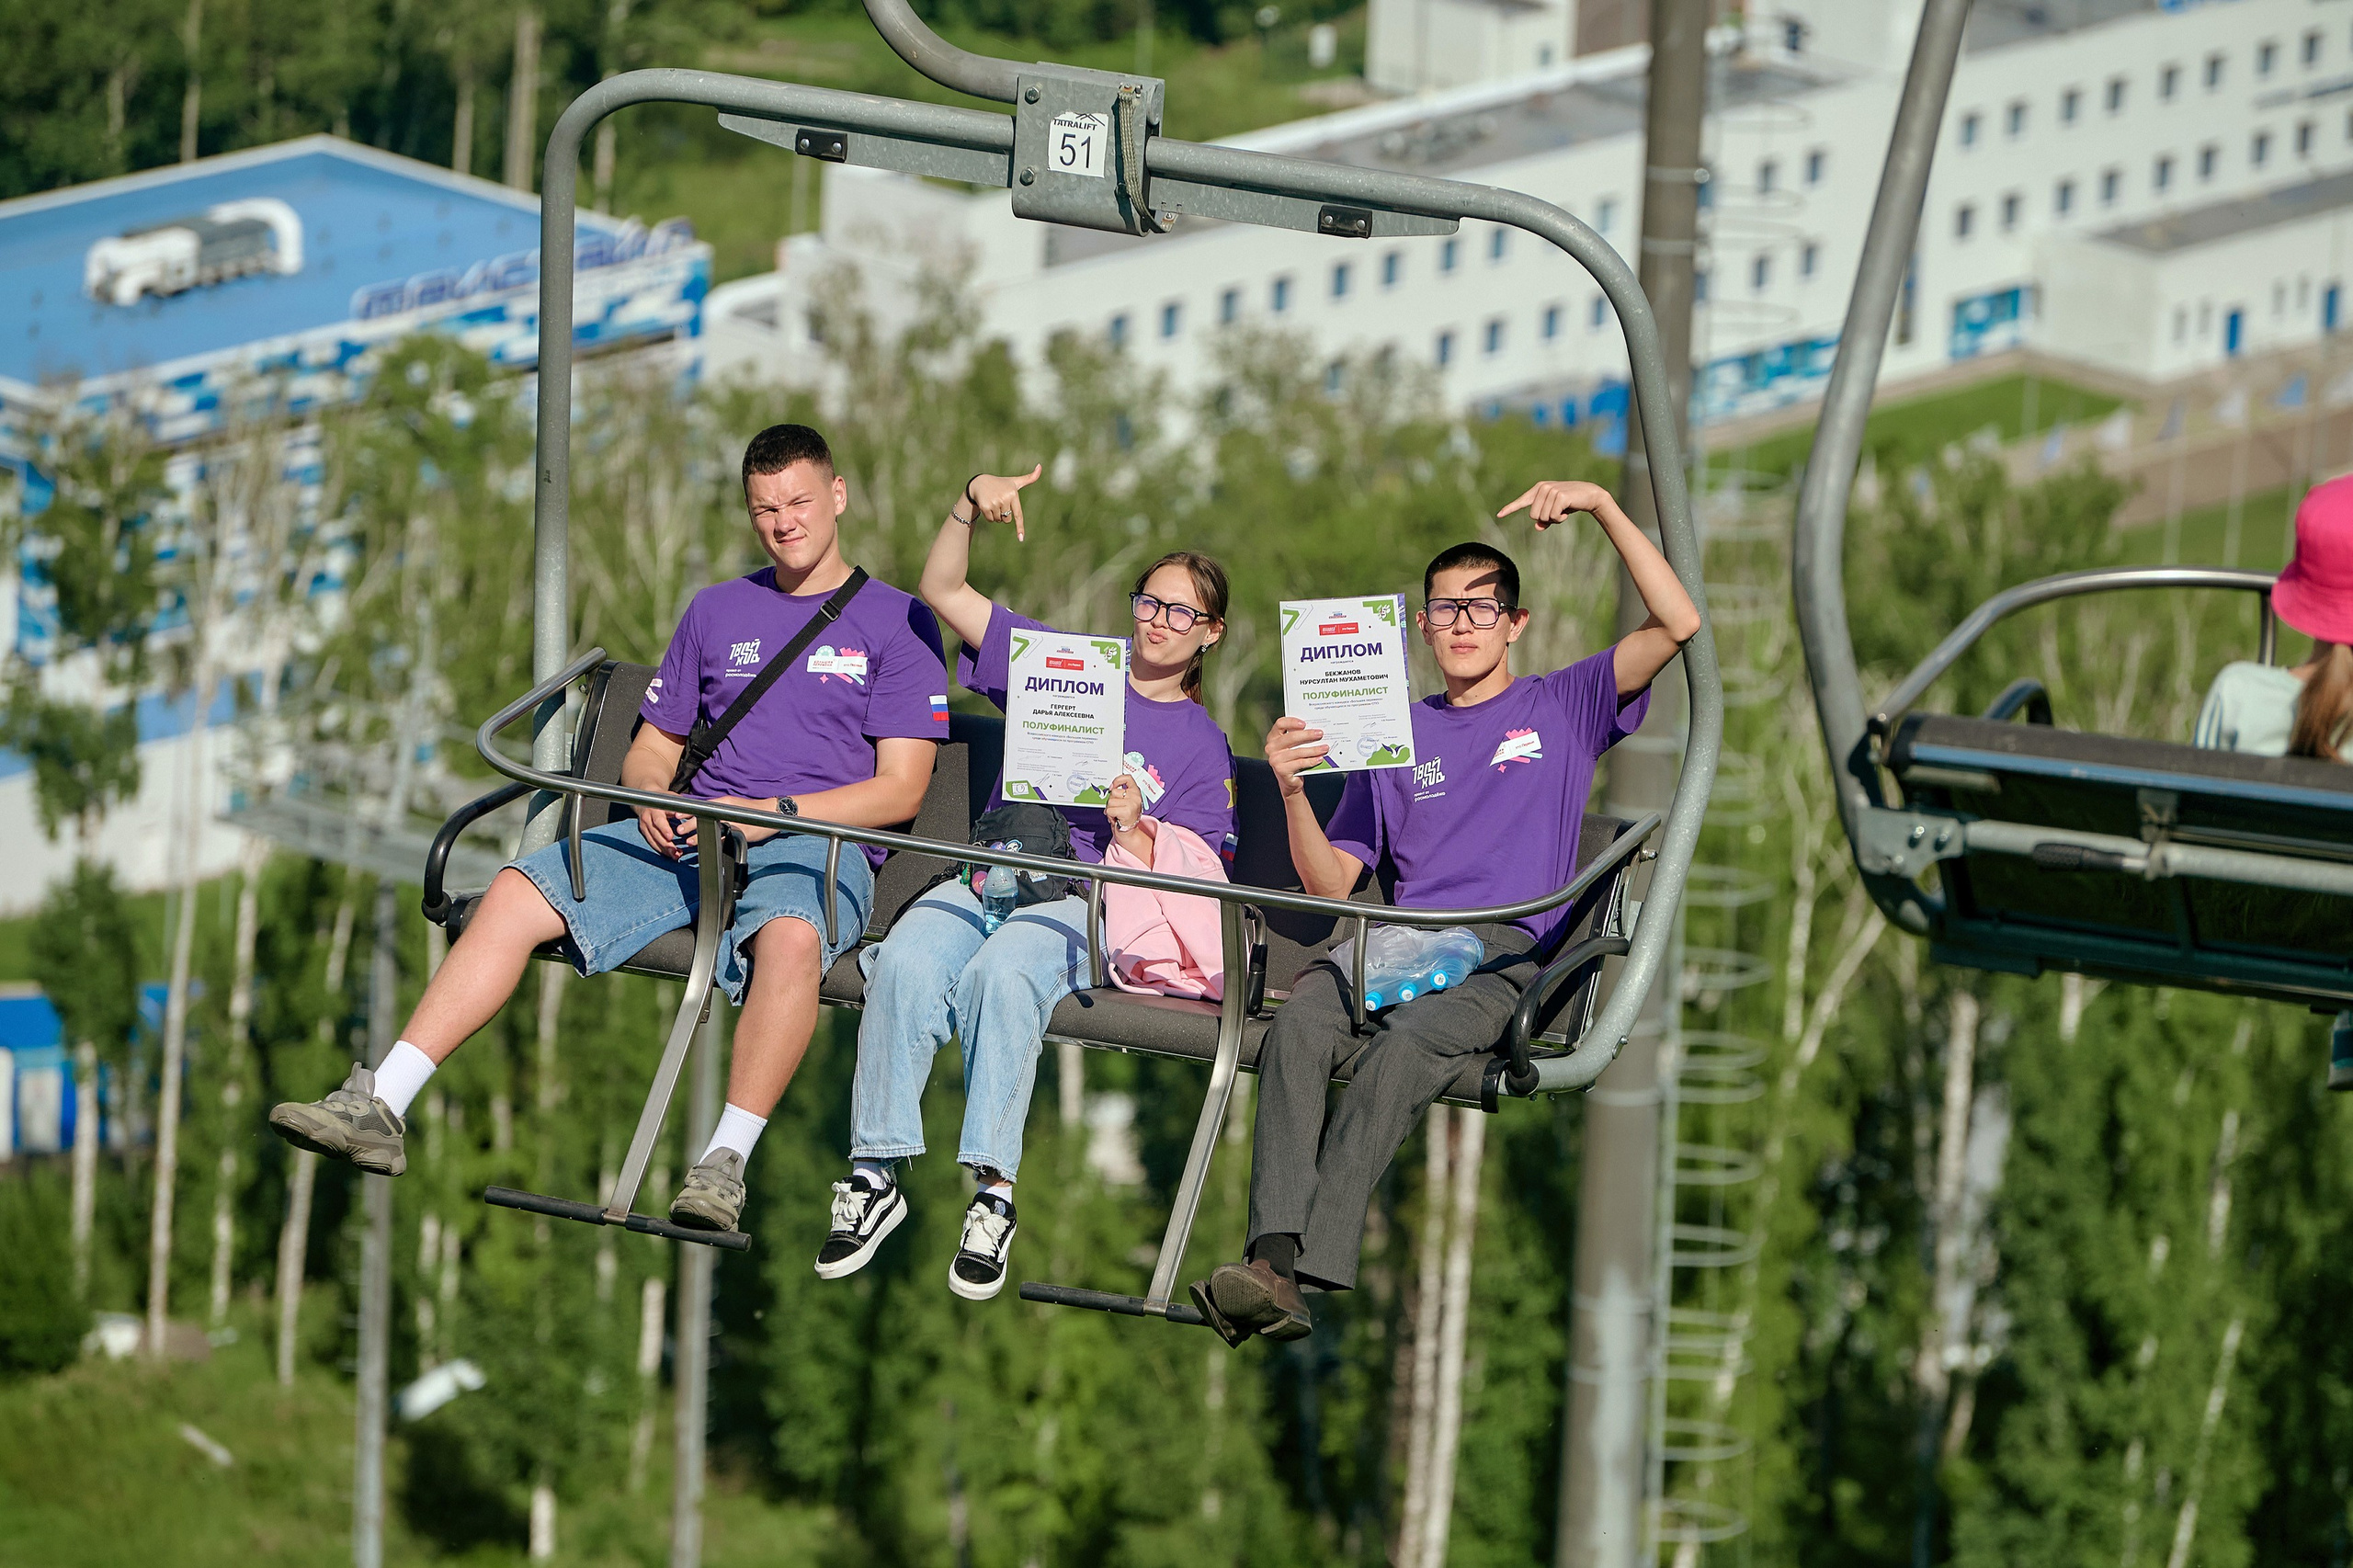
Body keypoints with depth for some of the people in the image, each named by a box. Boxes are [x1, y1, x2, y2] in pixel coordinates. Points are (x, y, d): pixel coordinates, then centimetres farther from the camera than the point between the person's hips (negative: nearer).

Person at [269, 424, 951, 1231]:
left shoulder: (898, 623, 7)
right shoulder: (717, 611, 23)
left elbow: (901, 790, -2)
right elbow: (652, 746, 26)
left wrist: (777, 813, -14)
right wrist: (654, 791, 1)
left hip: (817, 846, -5)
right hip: (690, 833, 5)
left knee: (789, 935, -42)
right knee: (516, 893, -16)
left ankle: (726, 1164, -45)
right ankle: (379, 1108, -23)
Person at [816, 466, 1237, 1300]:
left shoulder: (1202, 746, 16)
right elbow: (943, 591, 18)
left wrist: (1133, 832, -15)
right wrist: (971, 505, 3)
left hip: (1081, 899, -2)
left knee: (1003, 975, -38)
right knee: (906, 965, -32)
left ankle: (994, 1193, -40)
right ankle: (875, 1176, -30)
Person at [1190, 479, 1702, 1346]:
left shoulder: (1563, 707, 18)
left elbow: (1677, 624, 4)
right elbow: (1330, 882, 20)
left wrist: (1602, 506, -1)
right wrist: (1292, 789, 1)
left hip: (1507, 951, -3)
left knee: (1404, 1044, -36)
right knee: (1298, 1025, -33)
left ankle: (1310, 1269, -46)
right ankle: (1272, 1260, -47)